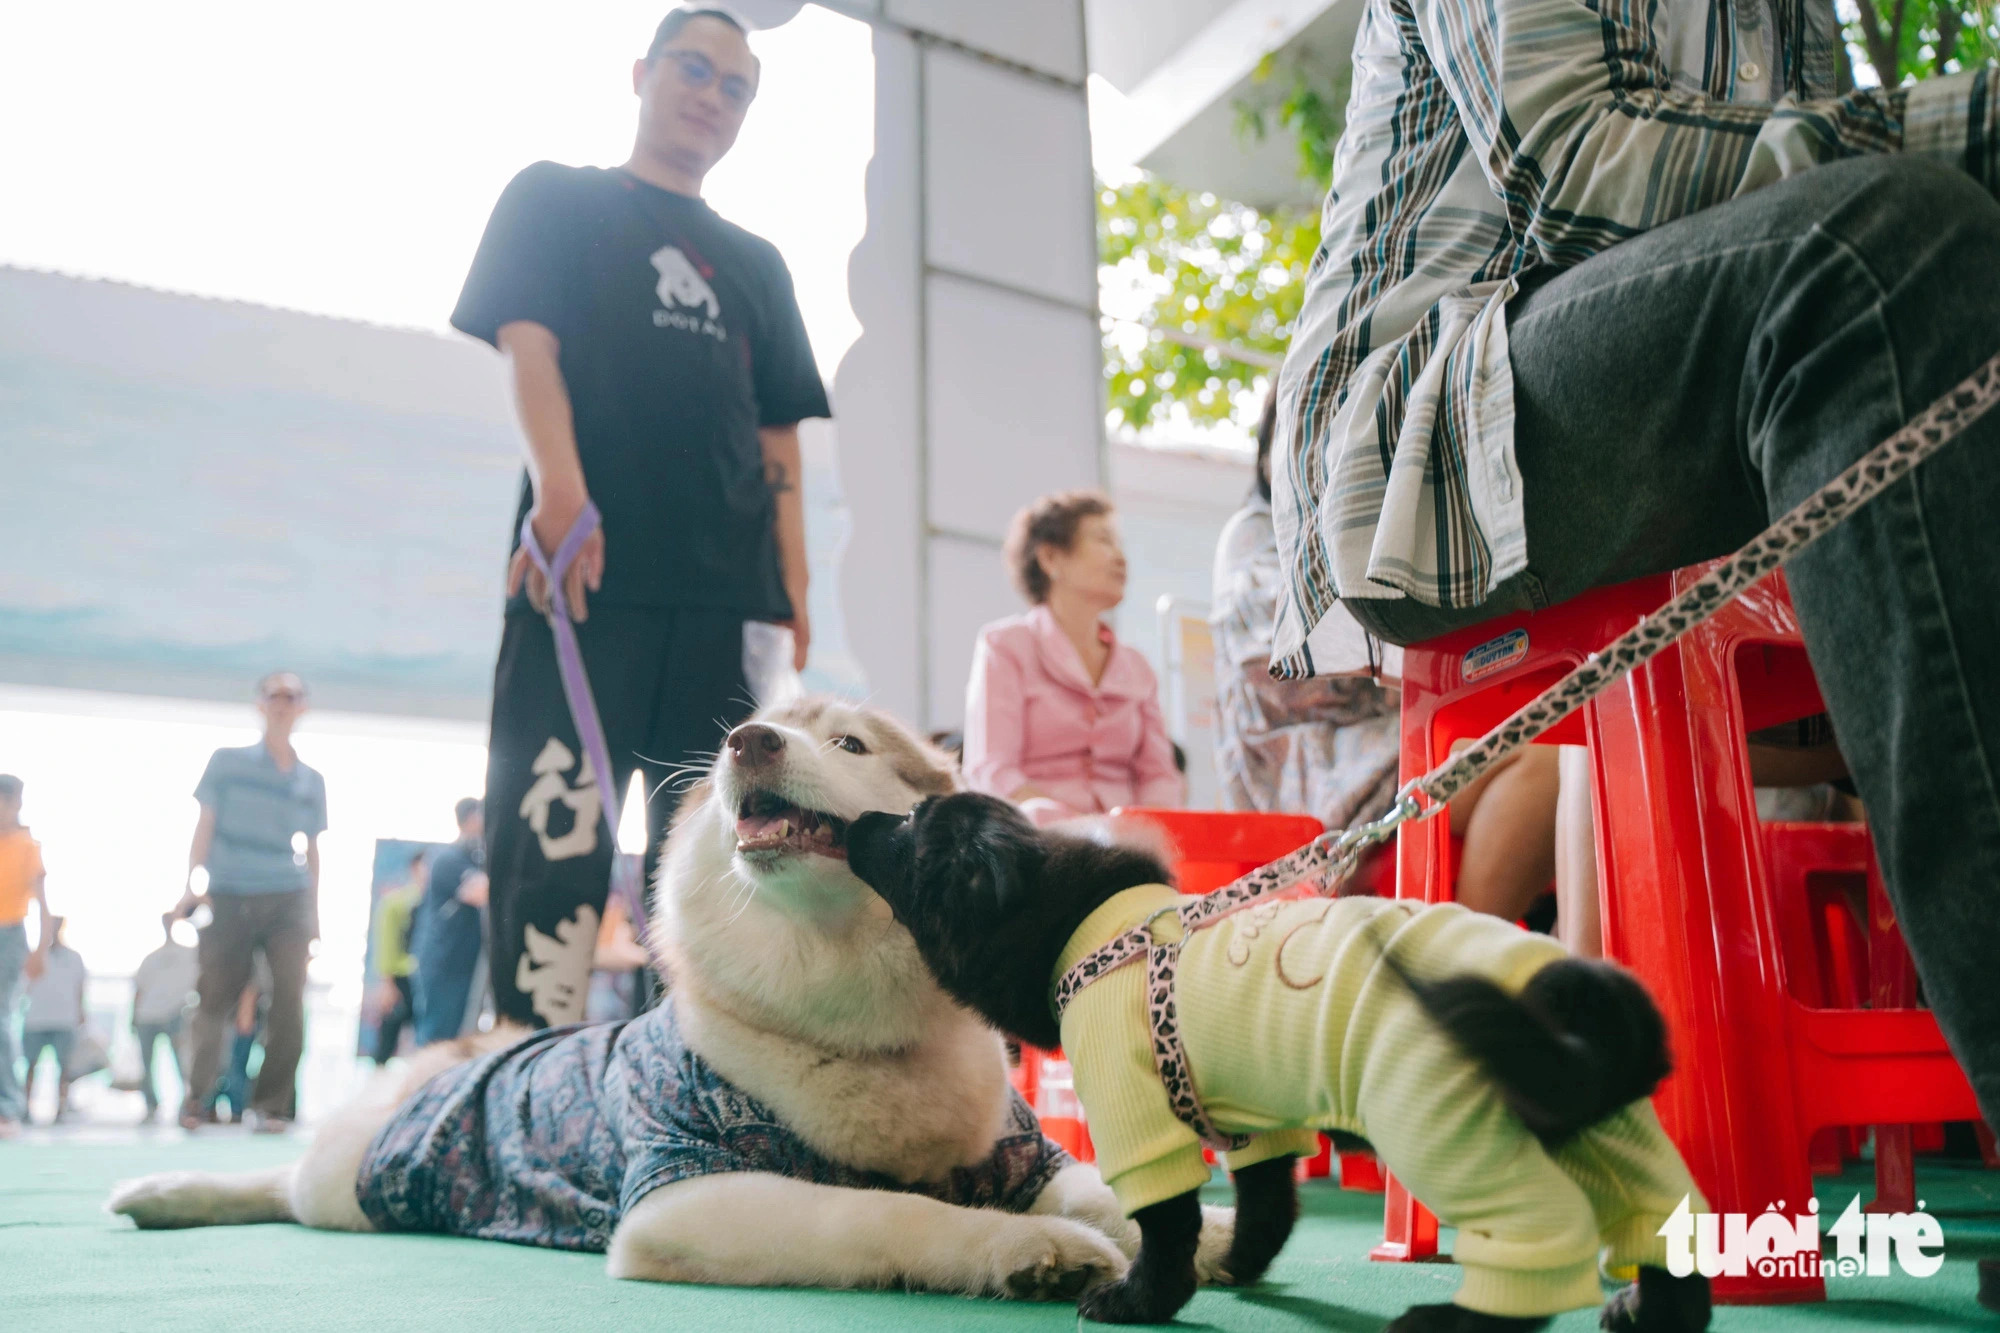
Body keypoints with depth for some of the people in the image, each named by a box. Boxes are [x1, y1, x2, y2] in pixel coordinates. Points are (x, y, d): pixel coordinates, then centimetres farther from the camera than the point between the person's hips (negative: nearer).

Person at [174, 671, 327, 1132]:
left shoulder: (311, 780, 12)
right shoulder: (228, 762, 7)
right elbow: (205, 826, 3)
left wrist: (314, 914, 12)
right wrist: (192, 885, -9)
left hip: (287, 903, 1)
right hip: (229, 899, -1)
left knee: (288, 1002, -8)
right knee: (214, 999, 1)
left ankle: (273, 1106, -1)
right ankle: (195, 1098, 17)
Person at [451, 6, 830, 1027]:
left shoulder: (756, 265, 26)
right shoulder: (555, 199, 16)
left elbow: (777, 434, 19)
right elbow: (528, 341, 0)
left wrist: (793, 582, 5)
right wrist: (561, 492, -18)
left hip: (727, 592, 4)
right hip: (590, 569, -4)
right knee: (554, 826, -11)